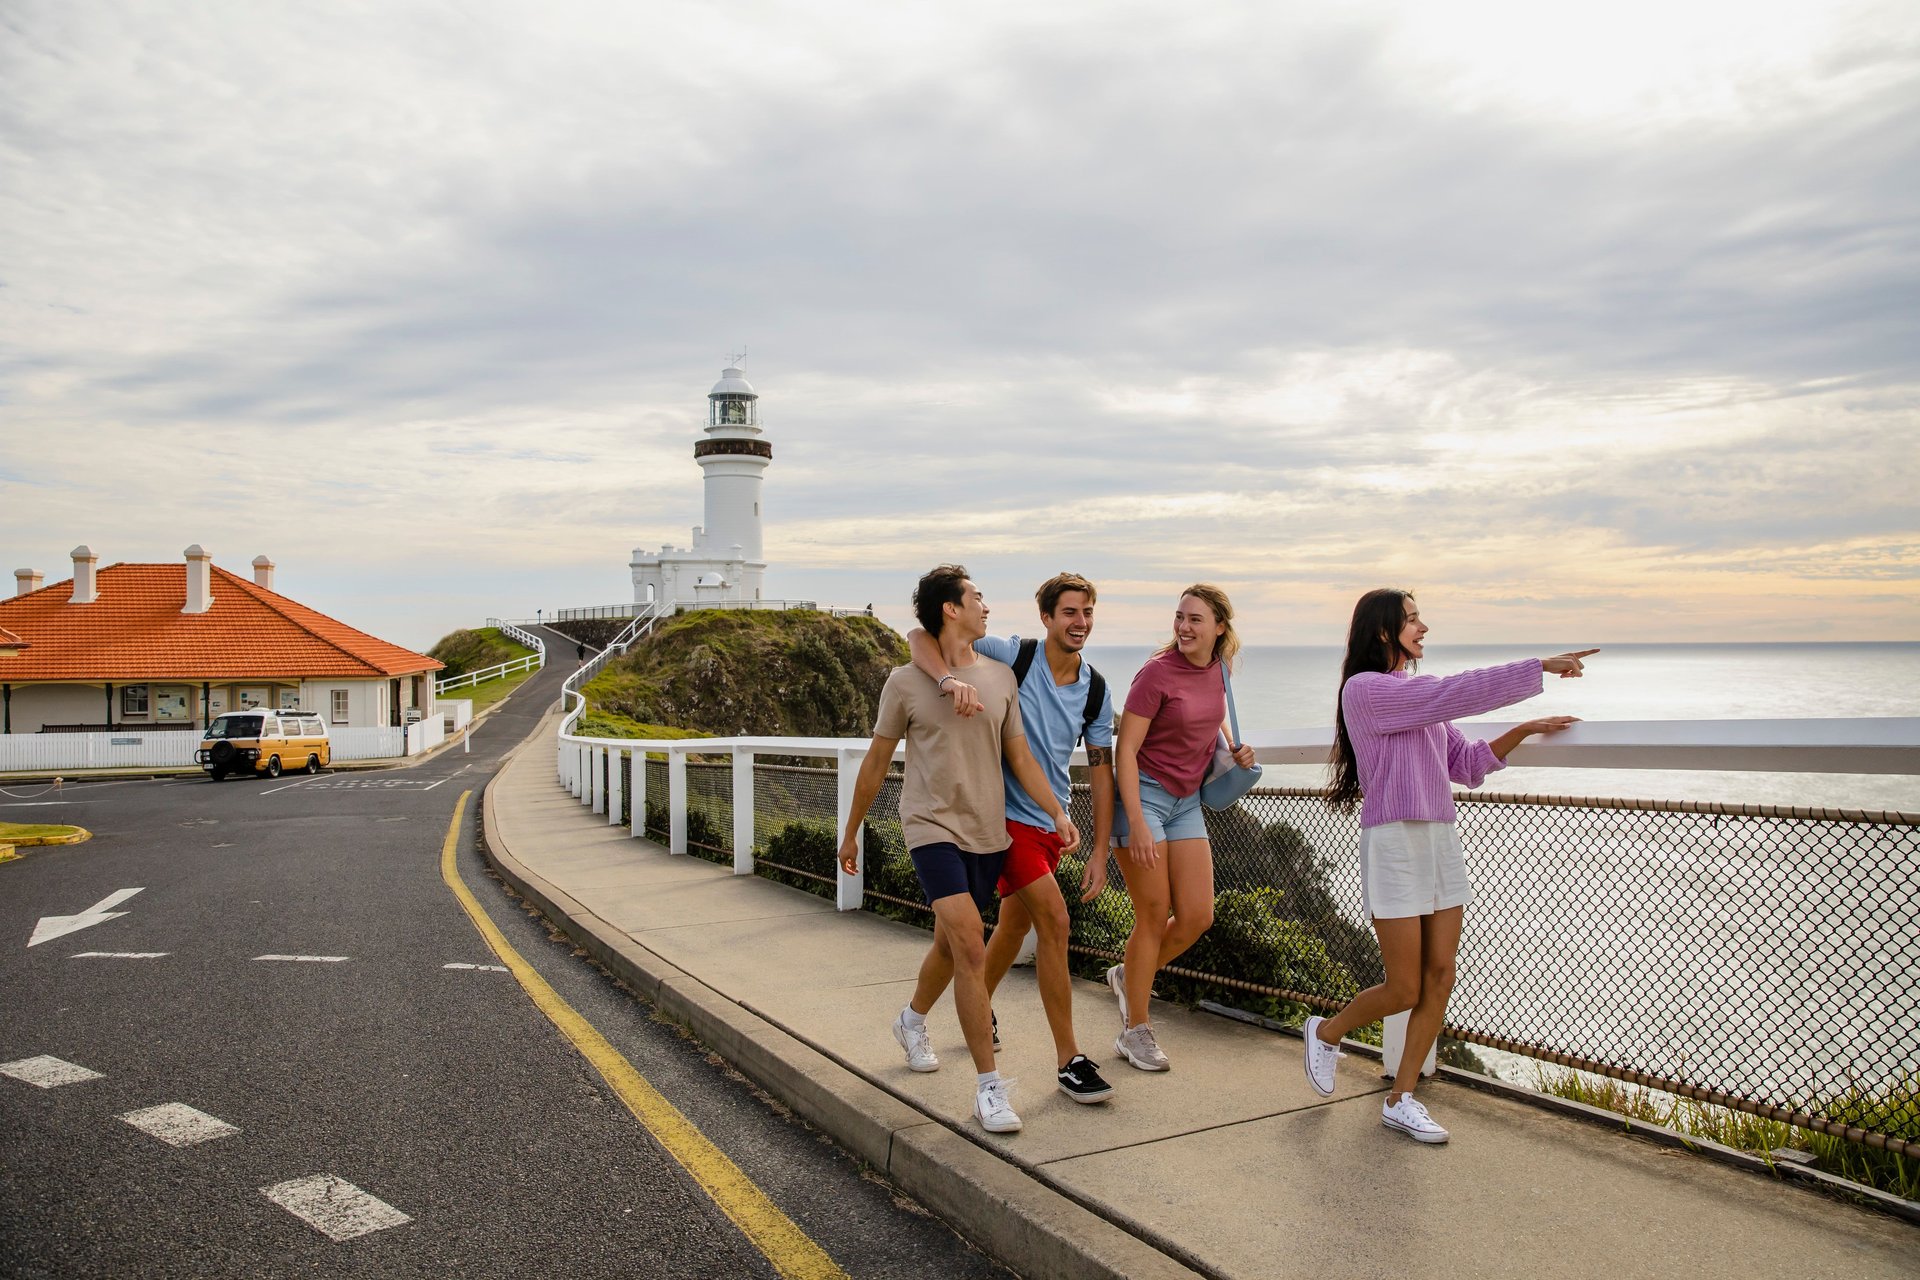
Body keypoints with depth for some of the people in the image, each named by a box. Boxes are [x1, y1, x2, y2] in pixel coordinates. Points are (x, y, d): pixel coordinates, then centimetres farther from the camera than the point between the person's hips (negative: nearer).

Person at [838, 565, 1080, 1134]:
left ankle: (912, 1020, 49)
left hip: (988, 832, 5)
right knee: (970, 947, -17)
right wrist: (850, 834, 11)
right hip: (933, 828, -5)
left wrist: (1058, 813, -3)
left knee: (951, 944, 19)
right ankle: (989, 1087, -11)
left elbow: (1020, 757, 10)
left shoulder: (1000, 676, 7)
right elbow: (876, 763, 4)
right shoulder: (907, 682, -5)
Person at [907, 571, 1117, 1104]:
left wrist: (1099, 853, 0)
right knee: (1055, 922, -15)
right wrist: (951, 680, -41)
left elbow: (1101, 770, 4)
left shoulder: (1096, 691, -1)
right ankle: (1068, 1060, -6)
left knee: (1016, 922, 21)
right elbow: (920, 636, -20)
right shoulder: (1013, 657, -16)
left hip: (1052, 820, 6)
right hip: (1007, 815, -6)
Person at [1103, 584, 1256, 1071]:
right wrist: (1136, 823, -22)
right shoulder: (1158, 671, -17)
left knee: (1197, 917, 2)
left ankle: (1129, 976, 29)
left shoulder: (1217, 668, 3)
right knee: (1154, 916, -2)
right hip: (1144, 794, -6)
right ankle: (1135, 1031, 14)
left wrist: (1234, 749, 6)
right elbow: (1125, 749, -17)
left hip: (1187, 801, 6)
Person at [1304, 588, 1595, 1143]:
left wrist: (1523, 731, 4)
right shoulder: (1365, 689, -10)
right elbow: (1458, 692, -17)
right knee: (1404, 989, -2)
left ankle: (1401, 1100, 16)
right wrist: (1542, 667, -13)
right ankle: (1326, 1032, 26)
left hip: (1441, 841, 8)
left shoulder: (1422, 700, 17)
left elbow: (1466, 764, 17)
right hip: (1394, 843, -8)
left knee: (1440, 978, 5)